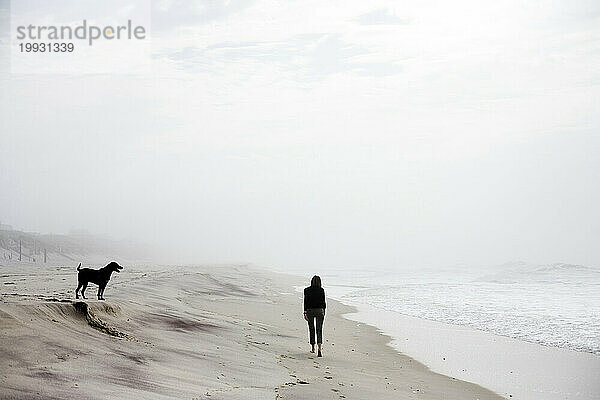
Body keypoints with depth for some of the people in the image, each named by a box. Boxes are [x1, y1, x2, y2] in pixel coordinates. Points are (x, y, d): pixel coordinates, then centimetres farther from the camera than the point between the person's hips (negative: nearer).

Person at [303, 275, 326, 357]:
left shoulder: (307, 290, -2)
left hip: (310, 310, 1)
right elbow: (323, 302, 2)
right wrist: (323, 312, 14)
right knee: (319, 330, -3)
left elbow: (305, 302, -4)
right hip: (319, 310, -1)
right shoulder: (321, 290, -3)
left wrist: (305, 313, -3)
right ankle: (319, 349, -22)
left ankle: (313, 348, 25)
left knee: (311, 329, 17)